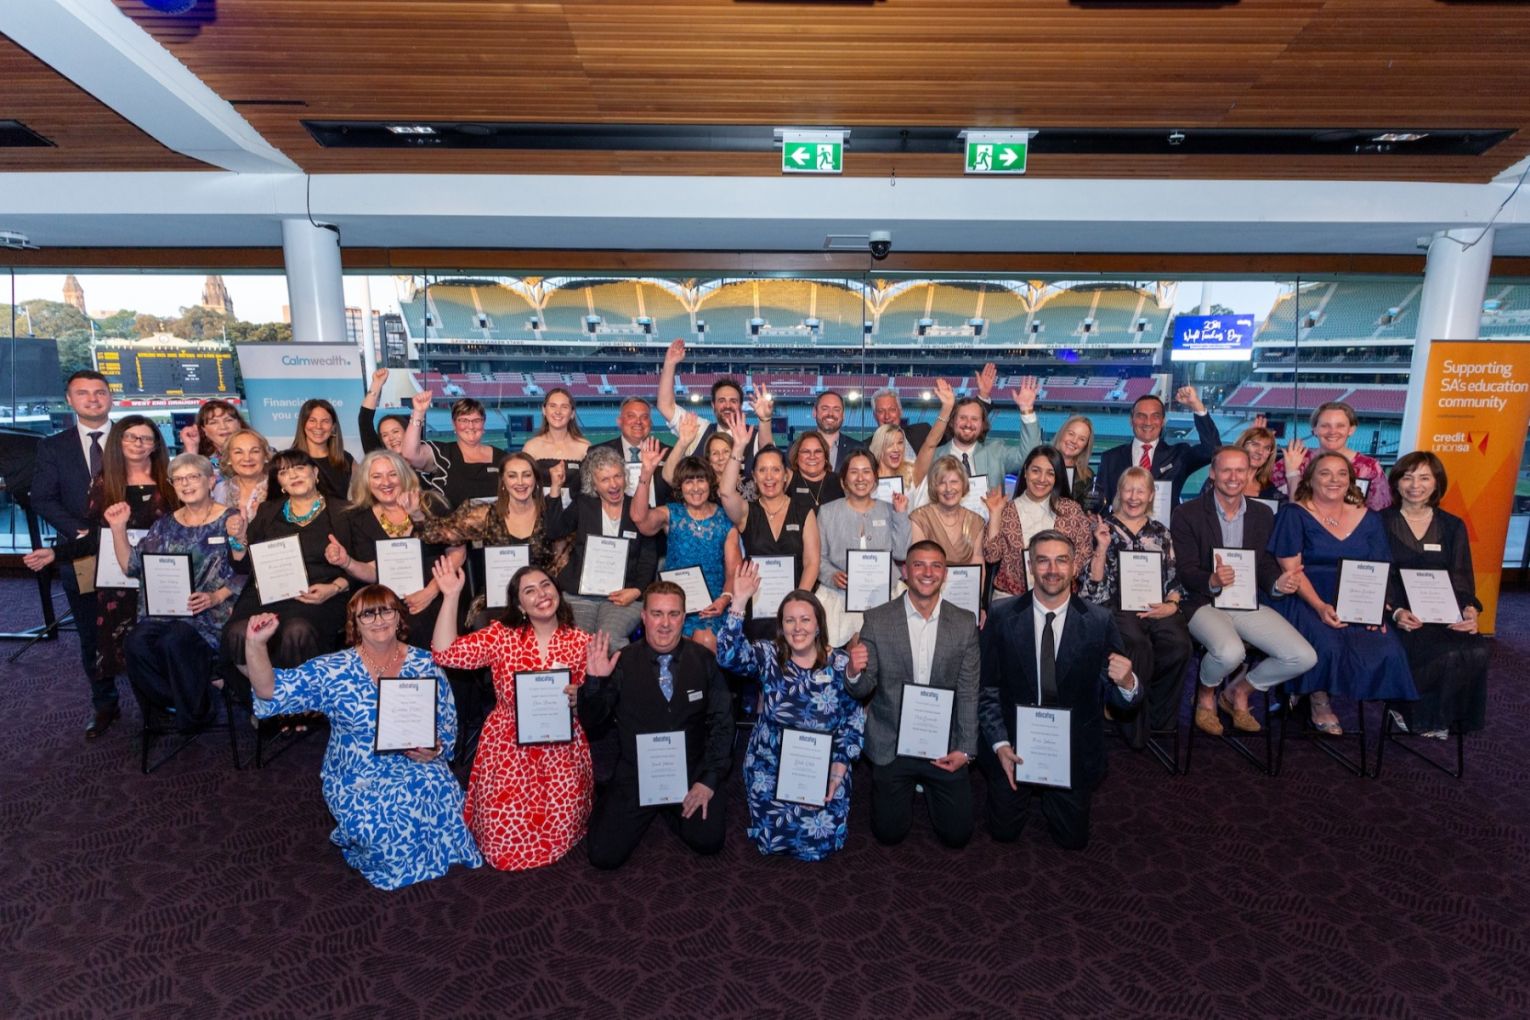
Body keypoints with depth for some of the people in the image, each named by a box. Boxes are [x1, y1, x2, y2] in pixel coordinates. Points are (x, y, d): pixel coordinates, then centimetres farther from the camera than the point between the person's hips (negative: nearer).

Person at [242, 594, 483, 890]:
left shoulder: (425, 664, 1)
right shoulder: (333, 670, -3)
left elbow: (449, 727, 6)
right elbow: (273, 693, -13)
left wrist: (434, 750, -14)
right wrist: (255, 645, -27)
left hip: (416, 771, 1)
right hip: (356, 780, -1)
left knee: (436, 788, -30)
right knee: (385, 830, -27)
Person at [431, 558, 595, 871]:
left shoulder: (581, 642, -1)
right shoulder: (501, 635, -1)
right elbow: (445, 653, -12)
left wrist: (577, 697, -18)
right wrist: (450, 597, -15)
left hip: (561, 749, 0)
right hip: (509, 748, 0)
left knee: (557, 835, -4)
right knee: (503, 841, -4)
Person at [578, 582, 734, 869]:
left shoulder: (703, 660, -5)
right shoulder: (622, 662, -7)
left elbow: (722, 722, -2)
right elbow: (590, 720, -5)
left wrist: (709, 780, -9)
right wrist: (594, 680, -23)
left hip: (691, 773, 1)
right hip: (634, 775, 0)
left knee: (709, 840, -17)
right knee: (604, 855, -10)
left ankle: (672, 809, 15)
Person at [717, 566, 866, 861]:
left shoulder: (841, 663, -7)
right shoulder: (767, 656, -8)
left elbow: (854, 720, -3)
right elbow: (728, 656, -27)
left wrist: (837, 771, -10)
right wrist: (739, 602, -34)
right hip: (771, 765, 0)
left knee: (819, 843, -6)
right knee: (774, 839, -5)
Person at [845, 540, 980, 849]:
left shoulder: (965, 624, -4)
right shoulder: (876, 620, -8)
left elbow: (968, 693, -1)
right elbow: (863, 689, -6)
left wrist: (965, 750, -6)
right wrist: (854, 672, -29)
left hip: (944, 747, 1)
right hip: (891, 746, -1)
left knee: (957, 834, 8)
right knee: (889, 833, 9)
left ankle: (926, 785, 37)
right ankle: (909, 787, 39)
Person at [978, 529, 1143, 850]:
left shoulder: (1100, 621, -9)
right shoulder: (1002, 617, -10)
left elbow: (1117, 701, -5)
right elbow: (987, 689, -4)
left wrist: (1127, 684, -28)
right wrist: (1000, 745, -14)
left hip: (1074, 751, 1)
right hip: (1013, 745, 0)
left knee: (1072, 839, 11)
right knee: (1004, 832, 8)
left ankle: (1052, 795, 40)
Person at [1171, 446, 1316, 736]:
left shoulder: (1263, 514, 10)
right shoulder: (1187, 514, -6)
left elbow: (1265, 565, 11)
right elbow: (1184, 572, -9)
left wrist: (1277, 584, -12)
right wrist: (1212, 581, -31)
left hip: (1248, 603, 5)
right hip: (1204, 603, -5)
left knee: (1304, 658, -12)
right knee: (1230, 651, -34)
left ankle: (1239, 692, 15)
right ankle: (1206, 694, 3)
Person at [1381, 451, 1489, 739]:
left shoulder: (1453, 526, 15)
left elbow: (1461, 578, 7)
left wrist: (1469, 609, -15)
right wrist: (1396, 612, -21)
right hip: (1398, 614, -4)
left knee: (1476, 652, -27)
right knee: (1446, 654, -30)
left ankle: (1438, 717, -4)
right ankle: (1418, 716, -5)